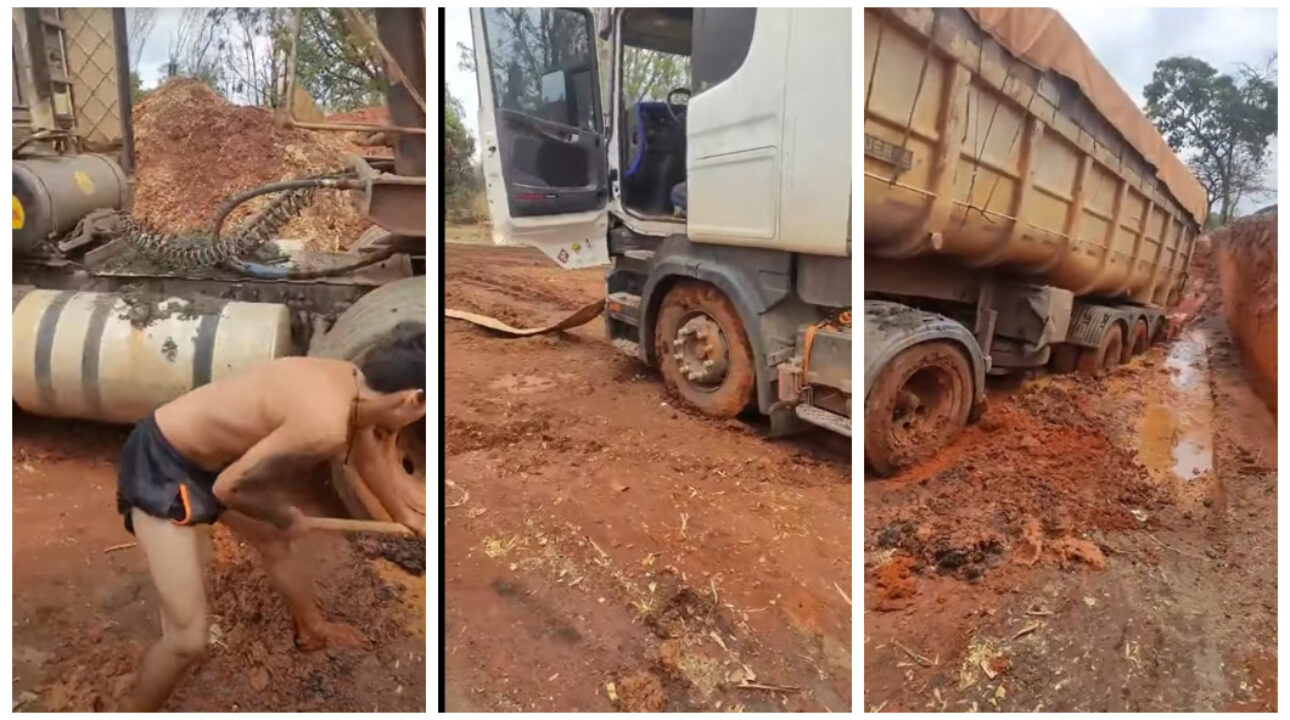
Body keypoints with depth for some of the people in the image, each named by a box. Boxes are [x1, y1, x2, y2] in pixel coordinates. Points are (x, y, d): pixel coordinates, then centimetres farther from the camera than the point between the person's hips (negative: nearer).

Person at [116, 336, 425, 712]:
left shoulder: (353, 381, -7)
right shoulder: (325, 425, -36)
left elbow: (366, 449, 13)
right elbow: (229, 487, -27)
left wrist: (406, 516, 25)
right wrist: (287, 518, -6)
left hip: (211, 456, 9)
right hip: (161, 465, -9)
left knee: (276, 544, 27)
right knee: (188, 639, -9)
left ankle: (313, 630, 53)